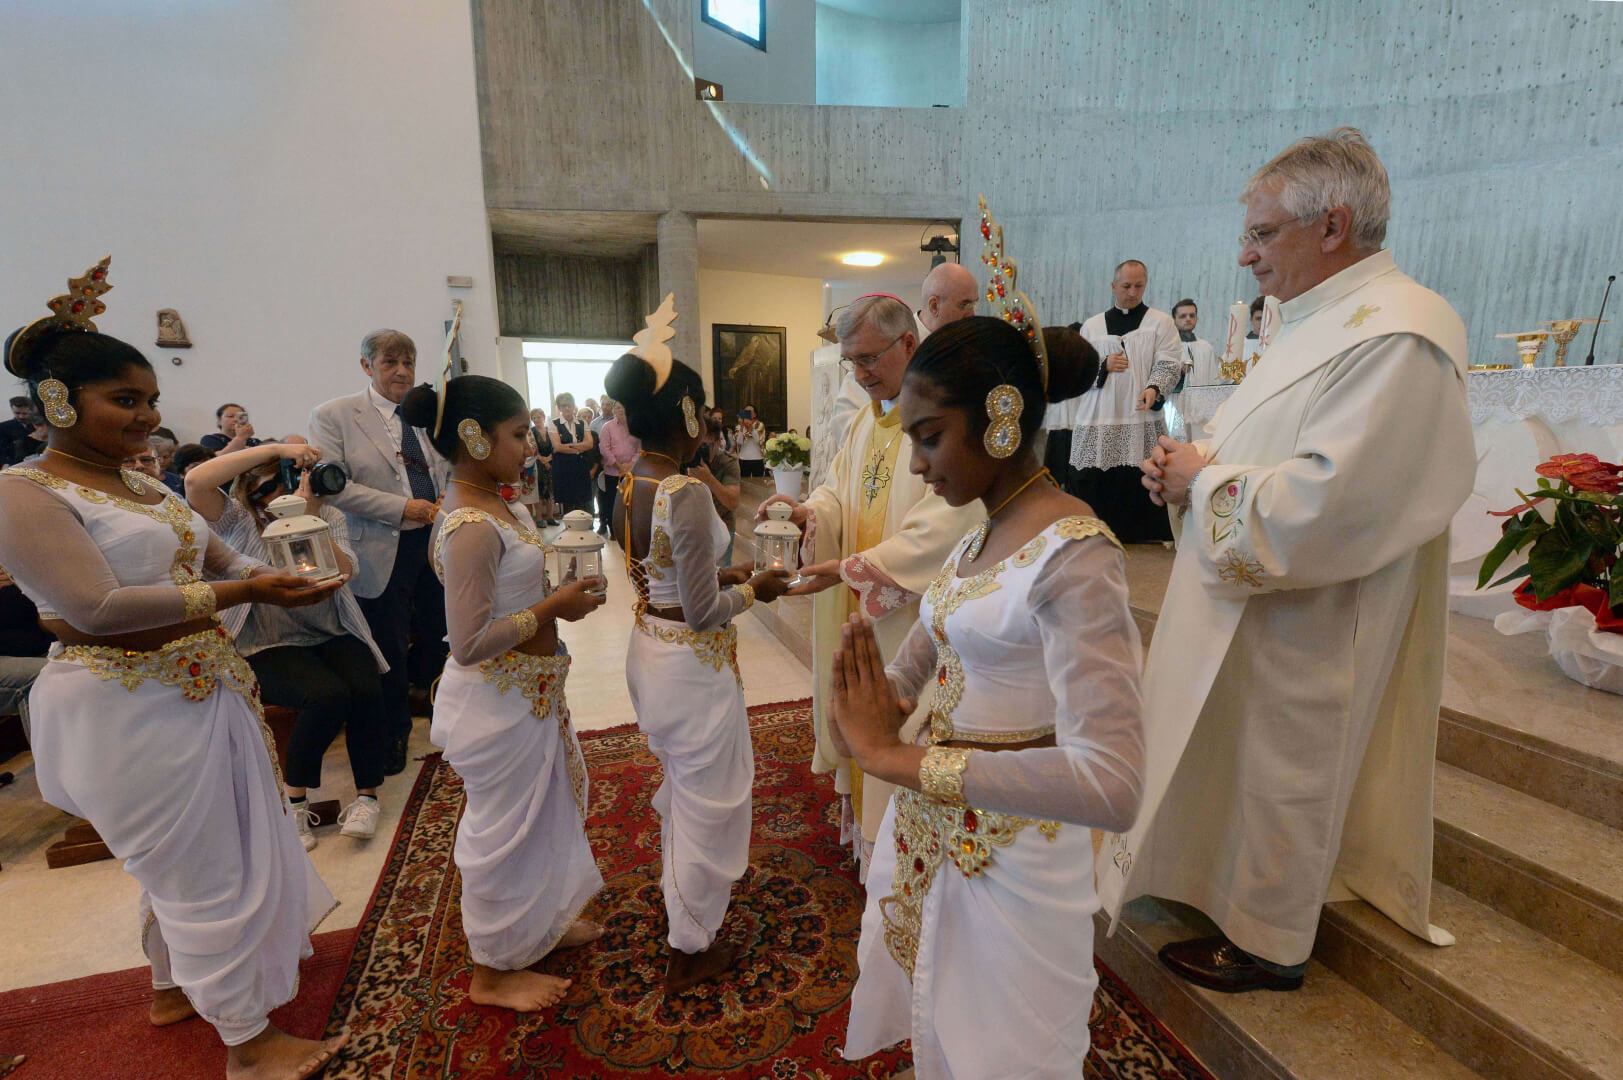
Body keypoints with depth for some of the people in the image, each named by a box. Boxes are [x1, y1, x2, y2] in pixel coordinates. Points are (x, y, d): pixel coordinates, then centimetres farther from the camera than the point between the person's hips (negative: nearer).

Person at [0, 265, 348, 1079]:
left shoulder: (148, 489, 11)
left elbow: (223, 564, 12)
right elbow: (97, 606, -25)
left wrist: (278, 577, -9)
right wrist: (239, 593, -31)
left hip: (198, 694, 8)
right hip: (127, 713, -8)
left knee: (185, 859, 23)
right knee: (206, 872, 2)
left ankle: (174, 985, 46)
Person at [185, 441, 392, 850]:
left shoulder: (329, 517, 7)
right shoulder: (238, 520, 1)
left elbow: (340, 574, -10)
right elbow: (196, 482, -20)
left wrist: (309, 515, -18)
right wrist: (275, 447, -23)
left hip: (332, 635, 3)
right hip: (268, 647, -2)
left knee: (366, 690, -27)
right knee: (328, 695, -30)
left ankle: (366, 795, -6)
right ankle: (294, 800, -5)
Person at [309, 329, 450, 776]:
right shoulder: (333, 416, -3)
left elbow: (448, 468, 17)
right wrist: (402, 508, -18)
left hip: (437, 543, 4)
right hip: (384, 553, -4)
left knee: (437, 634, 15)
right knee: (390, 649, 7)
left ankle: (422, 694, 45)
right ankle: (395, 732, 29)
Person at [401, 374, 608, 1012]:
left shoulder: (494, 506, 3)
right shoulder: (474, 527, -27)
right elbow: (469, 642, -29)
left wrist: (557, 595, 0)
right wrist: (553, 607, -22)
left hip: (527, 690, 10)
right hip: (499, 701, -10)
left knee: (543, 807, 26)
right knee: (503, 827, 10)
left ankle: (537, 922, 50)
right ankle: (494, 972, 35)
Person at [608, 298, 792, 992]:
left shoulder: (627, 486, -1)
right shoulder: (686, 494, -26)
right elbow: (702, 611, -23)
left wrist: (719, 573, 9)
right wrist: (754, 591, -7)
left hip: (648, 648, 9)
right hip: (694, 665, -9)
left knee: (678, 784, 30)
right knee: (706, 800, 12)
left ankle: (676, 893, 54)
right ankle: (690, 949, 32)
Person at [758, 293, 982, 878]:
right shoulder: (867, 419, 10)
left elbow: (941, 530, -24)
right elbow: (841, 491, 12)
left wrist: (850, 567, -23)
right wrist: (807, 511, -11)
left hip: (918, 616, -7)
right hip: (862, 612, 8)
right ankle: (867, 829, 39)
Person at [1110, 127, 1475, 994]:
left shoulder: (1396, 338, -23)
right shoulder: (1322, 318, 9)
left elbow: (1325, 505, -30)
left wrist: (1202, 483, -18)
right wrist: (1193, 461, -2)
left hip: (1303, 624, -9)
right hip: (1254, 599, 10)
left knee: (1277, 772, 8)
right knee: (1237, 756, 22)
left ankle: (1266, 946, 32)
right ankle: (1248, 896, 45)